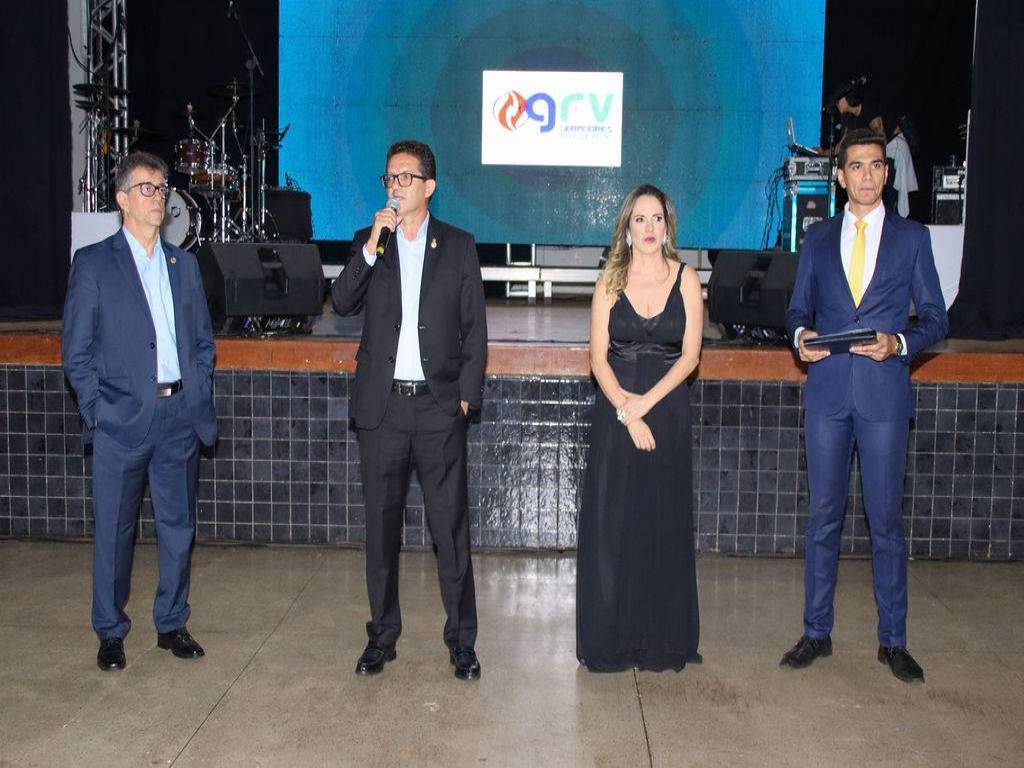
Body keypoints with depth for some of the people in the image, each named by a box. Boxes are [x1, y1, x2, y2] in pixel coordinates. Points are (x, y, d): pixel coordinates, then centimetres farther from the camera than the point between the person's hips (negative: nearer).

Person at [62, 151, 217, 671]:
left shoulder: (183, 263, 12)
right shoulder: (93, 263, 0)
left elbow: (203, 339, 16)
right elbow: (76, 350, -2)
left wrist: (201, 398, 6)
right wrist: (98, 410, -8)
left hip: (180, 417, 4)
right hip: (122, 420, -4)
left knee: (178, 525, 10)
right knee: (114, 530, 5)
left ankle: (172, 623, 25)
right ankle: (110, 632, 20)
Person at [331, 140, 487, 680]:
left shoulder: (458, 246, 5)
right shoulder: (368, 241, 8)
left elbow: (475, 328, 5)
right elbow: (341, 303, -7)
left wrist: (467, 394, -2)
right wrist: (373, 245, -15)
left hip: (439, 406, -1)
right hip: (382, 406, 2)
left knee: (450, 526, 1)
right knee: (381, 525, 10)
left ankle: (461, 639, 12)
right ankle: (382, 635, 23)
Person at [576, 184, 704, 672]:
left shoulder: (685, 279, 3)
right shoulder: (610, 280, 3)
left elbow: (690, 355, -3)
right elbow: (598, 356, -2)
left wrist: (645, 402, -13)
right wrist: (625, 411, -13)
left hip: (667, 409, 0)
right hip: (614, 409, 0)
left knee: (665, 525, 4)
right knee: (610, 525, 1)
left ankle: (664, 640, 16)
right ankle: (610, 639, 12)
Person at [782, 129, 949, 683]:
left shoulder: (912, 238, 6)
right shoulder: (817, 239, 12)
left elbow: (935, 319, 5)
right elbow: (798, 309, 15)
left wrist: (899, 342, -14)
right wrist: (801, 335, -7)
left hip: (884, 393, -2)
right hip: (826, 392, 2)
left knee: (886, 519, 2)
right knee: (823, 517, 7)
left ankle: (893, 641, 14)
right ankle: (816, 632, 18)